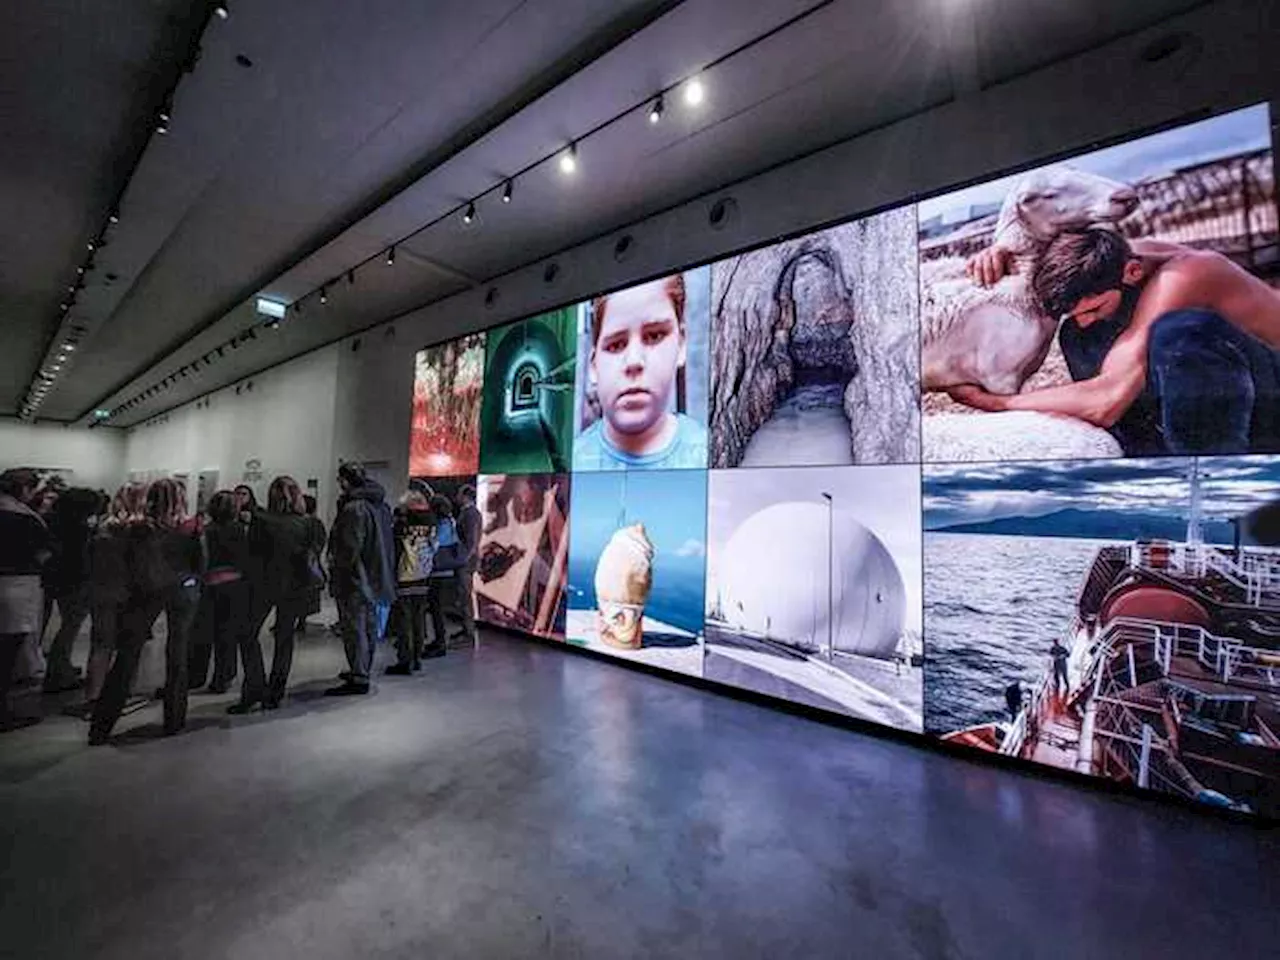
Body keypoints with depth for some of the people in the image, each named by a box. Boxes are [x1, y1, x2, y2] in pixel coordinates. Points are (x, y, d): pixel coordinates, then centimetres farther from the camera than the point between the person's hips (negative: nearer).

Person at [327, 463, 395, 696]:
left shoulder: (354, 508, -19)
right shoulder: (380, 505, 9)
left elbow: (350, 548, -21)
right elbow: (386, 543, 13)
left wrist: (341, 570, -8)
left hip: (354, 580, -9)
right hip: (374, 579, 9)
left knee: (354, 629, -1)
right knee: (368, 627, 18)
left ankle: (359, 679, 4)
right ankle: (363, 672, 31)